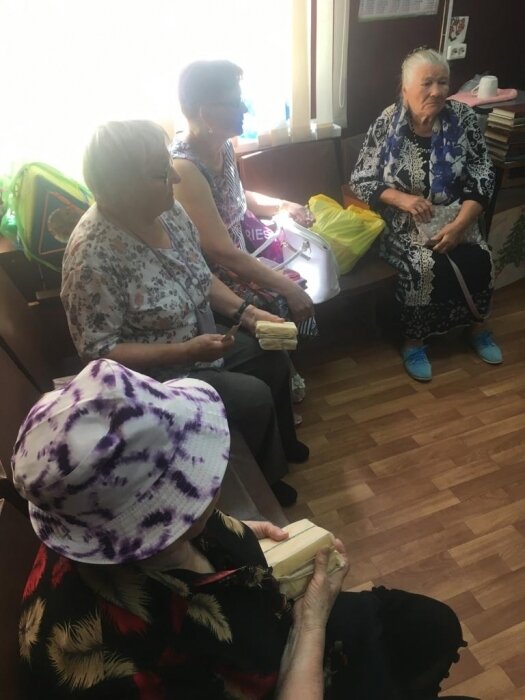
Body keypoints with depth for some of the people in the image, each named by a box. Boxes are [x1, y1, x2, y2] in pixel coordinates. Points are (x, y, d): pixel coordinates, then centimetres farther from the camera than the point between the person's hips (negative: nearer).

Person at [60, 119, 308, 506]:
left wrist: (245, 311, -8)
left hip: (200, 341, 8)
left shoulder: (169, 211, -8)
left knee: (274, 359, 9)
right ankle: (261, 479, 15)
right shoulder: (93, 254, -31)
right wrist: (186, 351, -30)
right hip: (150, 374, -8)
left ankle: (281, 442, 37)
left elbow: (201, 276, 6)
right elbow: (99, 351, -25)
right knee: (254, 397, -16)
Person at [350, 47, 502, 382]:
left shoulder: (463, 118, -4)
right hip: (401, 220, -2)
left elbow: (483, 179, -5)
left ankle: (478, 325, 9)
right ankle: (414, 340, -8)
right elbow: (361, 180, -5)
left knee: (478, 259, -20)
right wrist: (403, 198, -21)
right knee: (425, 265, -29)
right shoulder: (387, 124, -8)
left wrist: (459, 225, -19)